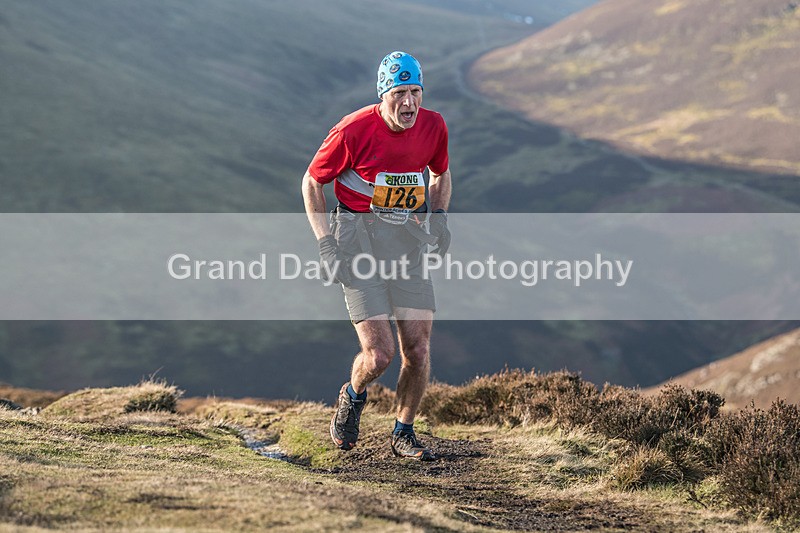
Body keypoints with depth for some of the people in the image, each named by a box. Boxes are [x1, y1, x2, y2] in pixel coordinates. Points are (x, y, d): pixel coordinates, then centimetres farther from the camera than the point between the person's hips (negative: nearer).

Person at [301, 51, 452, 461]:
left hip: (409, 239, 4)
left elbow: (440, 175, 19)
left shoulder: (433, 126, -2)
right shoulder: (354, 130, -15)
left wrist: (438, 217, 2)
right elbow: (312, 182, -2)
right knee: (378, 354, -12)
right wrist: (325, 241, -9)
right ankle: (352, 397, 24)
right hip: (360, 238, -4)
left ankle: (404, 433, 20)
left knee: (418, 349, -3)